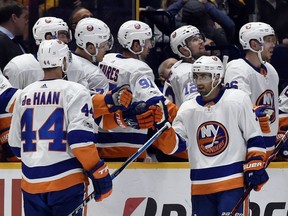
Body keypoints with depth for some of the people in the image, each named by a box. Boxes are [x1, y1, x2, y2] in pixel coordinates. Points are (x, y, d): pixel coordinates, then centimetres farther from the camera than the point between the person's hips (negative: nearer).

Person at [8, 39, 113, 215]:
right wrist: (100, 175, -9)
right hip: (66, 181, -5)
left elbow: (15, 144, 15)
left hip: (31, 184, 5)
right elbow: (81, 138, -15)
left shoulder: (25, 94, 10)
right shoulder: (74, 91, -6)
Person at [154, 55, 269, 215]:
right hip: (200, 187, 5)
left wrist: (255, 167, -7)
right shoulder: (187, 109, 10)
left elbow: (254, 138, 0)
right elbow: (174, 146, 6)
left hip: (233, 181, -5)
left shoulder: (238, 100, -1)